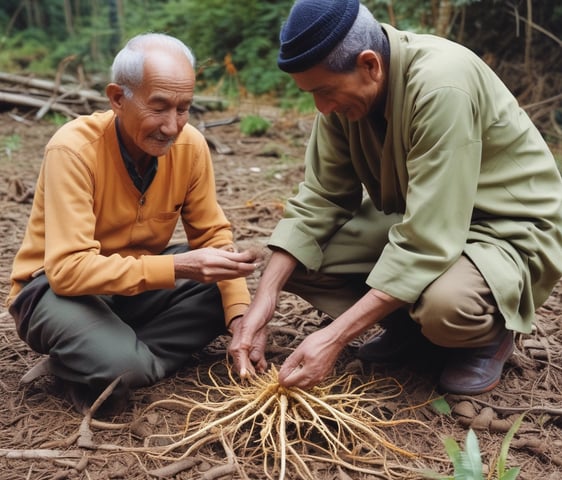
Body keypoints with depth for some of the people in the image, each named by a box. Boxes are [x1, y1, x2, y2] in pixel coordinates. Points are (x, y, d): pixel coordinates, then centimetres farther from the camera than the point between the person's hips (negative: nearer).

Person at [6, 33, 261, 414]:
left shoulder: (190, 144, -12)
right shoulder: (74, 149, -26)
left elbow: (213, 235, -4)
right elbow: (68, 269, -31)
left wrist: (242, 319, -19)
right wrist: (177, 266, -40)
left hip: (144, 279, 6)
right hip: (58, 285, -5)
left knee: (222, 292, -16)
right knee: (119, 363, -33)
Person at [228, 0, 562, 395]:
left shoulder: (441, 86, -32)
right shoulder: (345, 84, -10)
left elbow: (427, 244, -34)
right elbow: (321, 199, -8)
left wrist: (335, 337, -34)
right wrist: (263, 303, -17)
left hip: (510, 228, -6)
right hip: (415, 219, 7)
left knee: (445, 305, -38)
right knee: (296, 259, -10)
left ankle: (488, 335, -1)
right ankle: (411, 325, 8)